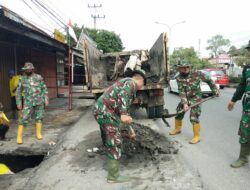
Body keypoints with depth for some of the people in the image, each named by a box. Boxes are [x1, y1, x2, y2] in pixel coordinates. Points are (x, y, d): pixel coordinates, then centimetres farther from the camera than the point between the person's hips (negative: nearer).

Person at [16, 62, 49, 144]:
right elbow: (18, 91, 6)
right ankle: (19, 137, 3)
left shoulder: (39, 77, -1)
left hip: (39, 102, 1)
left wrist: (46, 99, -4)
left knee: (39, 117, 7)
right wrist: (18, 103, 1)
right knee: (24, 119, -5)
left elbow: (44, 89, 3)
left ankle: (38, 133, 22)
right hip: (28, 103, -1)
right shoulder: (22, 79, 1)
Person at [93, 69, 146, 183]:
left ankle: (112, 164, 47)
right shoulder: (131, 83, -3)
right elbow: (122, 95, -26)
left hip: (100, 110, 10)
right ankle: (113, 176, 9)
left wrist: (130, 129, 33)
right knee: (115, 142, -2)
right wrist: (123, 115, -33)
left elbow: (125, 110, 29)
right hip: (106, 112, -10)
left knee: (108, 139, 26)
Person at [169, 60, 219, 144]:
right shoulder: (179, 78, -9)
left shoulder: (196, 74, -14)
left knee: (194, 118, -10)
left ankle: (197, 136, 4)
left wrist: (215, 90, 2)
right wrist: (184, 103, -26)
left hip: (195, 99, -4)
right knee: (178, 114, 14)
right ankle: (177, 129, 38)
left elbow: (208, 80, 0)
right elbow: (181, 91, -16)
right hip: (185, 98, 4)